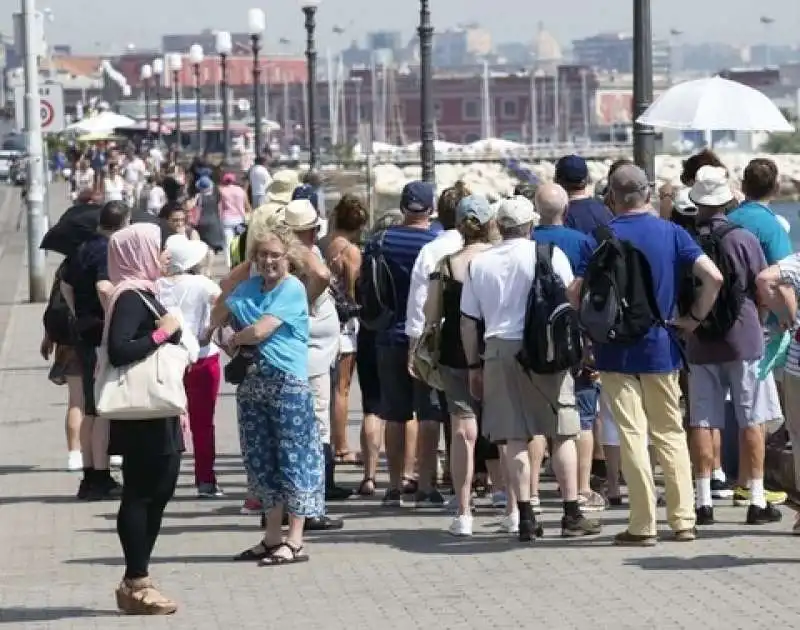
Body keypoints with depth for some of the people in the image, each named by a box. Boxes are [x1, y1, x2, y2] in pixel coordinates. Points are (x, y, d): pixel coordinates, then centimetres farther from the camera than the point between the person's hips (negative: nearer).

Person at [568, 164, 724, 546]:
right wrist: (694, 318, 2)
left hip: (616, 352, -2)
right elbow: (713, 277, -10)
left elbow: (575, 293, -14)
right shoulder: (672, 234, 0)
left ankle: (643, 525, -2)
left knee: (632, 436, 0)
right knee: (670, 432, 13)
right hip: (661, 348, 2)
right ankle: (683, 521, 10)